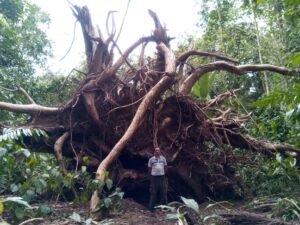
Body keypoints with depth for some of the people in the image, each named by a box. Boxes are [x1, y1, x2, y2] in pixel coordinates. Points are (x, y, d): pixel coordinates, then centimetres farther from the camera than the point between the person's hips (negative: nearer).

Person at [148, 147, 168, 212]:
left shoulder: (163, 158, 4)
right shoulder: (151, 159, -2)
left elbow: (165, 167, 12)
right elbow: (149, 168, 3)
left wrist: (164, 174, 10)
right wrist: (150, 176, 4)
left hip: (162, 177, 2)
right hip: (154, 177, -2)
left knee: (163, 192, 7)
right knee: (153, 192, 3)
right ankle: (151, 207, 11)